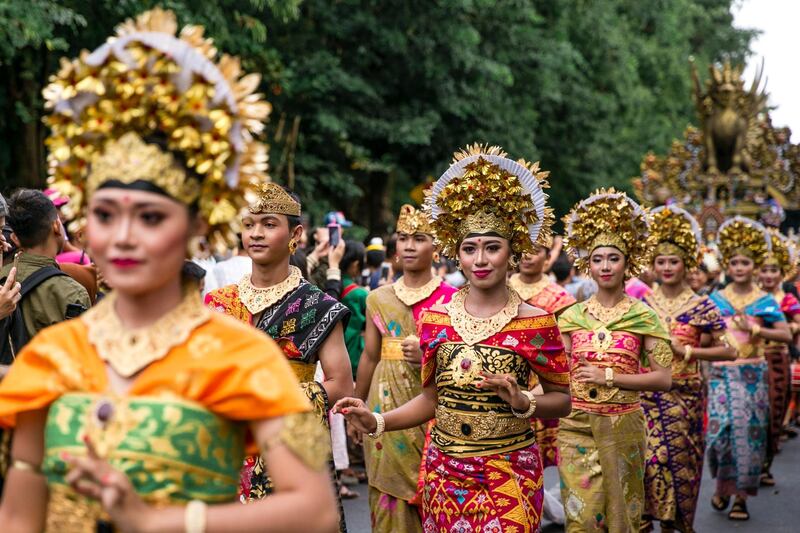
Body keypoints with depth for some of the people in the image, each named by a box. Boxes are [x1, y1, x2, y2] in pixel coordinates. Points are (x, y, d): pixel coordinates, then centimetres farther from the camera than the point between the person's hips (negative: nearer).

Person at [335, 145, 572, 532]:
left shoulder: (536, 322, -7)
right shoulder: (436, 319, 2)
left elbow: (561, 399, -1)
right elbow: (432, 398, 9)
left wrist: (523, 402, -21)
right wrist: (377, 422, -4)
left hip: (509, 474, -3)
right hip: (443, 471, 3)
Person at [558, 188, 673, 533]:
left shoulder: (644, 317, -1)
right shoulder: (571, 317, 4)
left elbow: (663, 378, -7)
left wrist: (608, 377, -14)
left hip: (623, 426, -1)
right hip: (576, 426, 1)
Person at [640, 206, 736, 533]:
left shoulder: (702, 306, -2)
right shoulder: (641, 304, 4)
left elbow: (729, 351, -3)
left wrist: (687, 351, -11)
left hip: (684, 395, -1)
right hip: (646, 393, 1)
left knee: (678, 461, 5)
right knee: (646, 458, -5)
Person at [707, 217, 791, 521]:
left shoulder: (765, 301, 4)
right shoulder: (716, 299, 6)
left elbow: (786, 335, -3)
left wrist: (753, 328, -13)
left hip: (753, 373, 0)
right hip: (722, 371, 0)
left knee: (750, 431, 0)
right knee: (720, 427, -12)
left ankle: (741, 495, 12)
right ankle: (723, 484, 12)